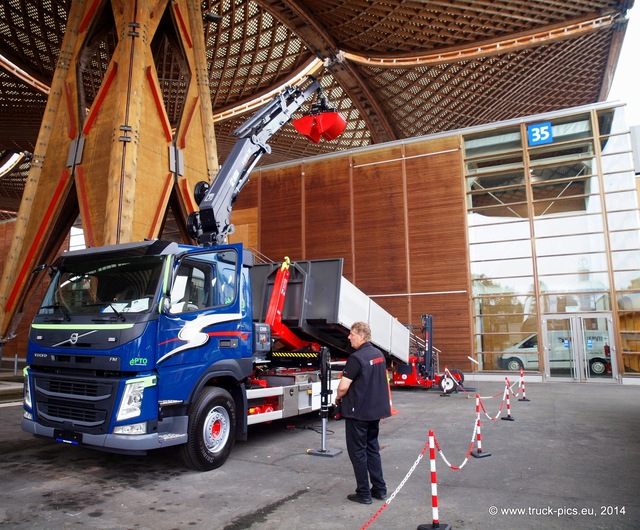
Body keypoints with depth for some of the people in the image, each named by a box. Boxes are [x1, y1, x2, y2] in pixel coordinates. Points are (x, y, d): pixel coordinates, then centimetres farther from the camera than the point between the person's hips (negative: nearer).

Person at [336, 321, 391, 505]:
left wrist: (338, 397, -2)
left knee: (357, 451, 5)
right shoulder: (379, 354, 6)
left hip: (358, 412, -8)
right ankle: (379, 489, 24)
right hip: (375, 410, 8)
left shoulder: (357, 357, -21)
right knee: (372, 448, 18)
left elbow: (343, 386, -22)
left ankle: (364, 493, 12)